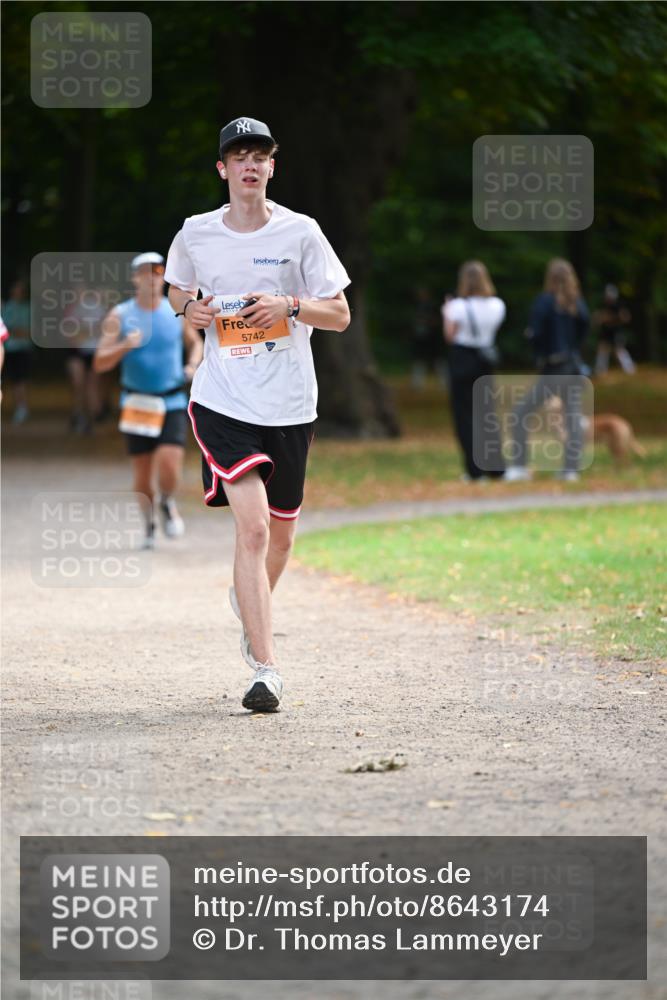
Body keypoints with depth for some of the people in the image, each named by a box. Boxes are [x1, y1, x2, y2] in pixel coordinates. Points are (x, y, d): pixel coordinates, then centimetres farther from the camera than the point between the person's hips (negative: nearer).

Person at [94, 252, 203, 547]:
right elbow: (100, 363, -7)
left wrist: (193, 365, -1)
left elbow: (195, 341, 20)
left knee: (169, 465, -16)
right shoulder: (120, 316, -3)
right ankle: (149, 523, 27)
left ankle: (167, 502, 17)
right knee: (143, 473, 4)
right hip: (136, 404, 0)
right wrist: (125, 346, -24)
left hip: (172, 403, 0)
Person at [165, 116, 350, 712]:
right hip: (223, 403, -1)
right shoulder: (196, 234, 2)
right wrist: (189, 307, -1)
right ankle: (265, 669, -18)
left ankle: (251, 603, 48)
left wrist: (288, 306, -16)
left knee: (280, 534, 14)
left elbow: (340, 315, 2)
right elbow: (177, 289, 22)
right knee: (253, 526, -17)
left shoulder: (300, 232, -2)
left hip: (289, 406, 2)